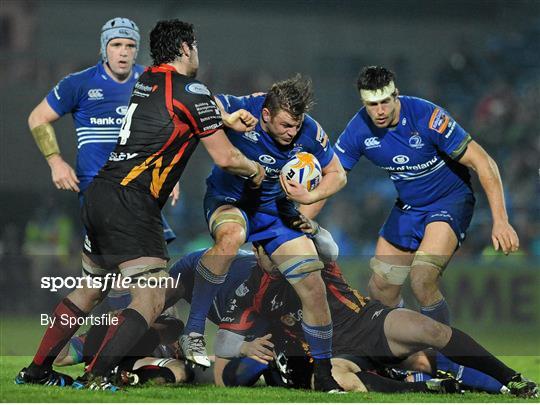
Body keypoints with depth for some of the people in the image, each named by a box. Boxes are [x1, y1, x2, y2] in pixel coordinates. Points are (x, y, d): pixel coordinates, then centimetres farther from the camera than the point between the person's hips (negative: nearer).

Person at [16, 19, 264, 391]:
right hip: (131, 204, -9)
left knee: (90, 289, 22)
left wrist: (225, 119, 37)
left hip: (100, 194, 9)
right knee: (151, 299, -10)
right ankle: (93, 380, -21)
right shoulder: (191, 91, -7)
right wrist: (255, 170, 16)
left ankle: (37, 370, 26)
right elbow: (225, 158, -3)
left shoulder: (146, 81, 16)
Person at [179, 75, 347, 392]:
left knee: (313, 284, -5)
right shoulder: (239, 110, -28)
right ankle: (193, 332, -28)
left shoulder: (309, 132, -17)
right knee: (231, 237, -40)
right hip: (229, 199, -4)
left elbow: (337, 175, -2)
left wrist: (308, 196, -20)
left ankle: (324, 375, 16)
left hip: (276, 208, 4)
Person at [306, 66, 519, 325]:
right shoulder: (358, 130, -14)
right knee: (380, 291, 6)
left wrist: (500, 221, -30)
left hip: (450, 200, -6)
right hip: (407, 206, 6)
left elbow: (482, 163, -23)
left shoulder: (426, 116, -27)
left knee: (421, 281, -26)